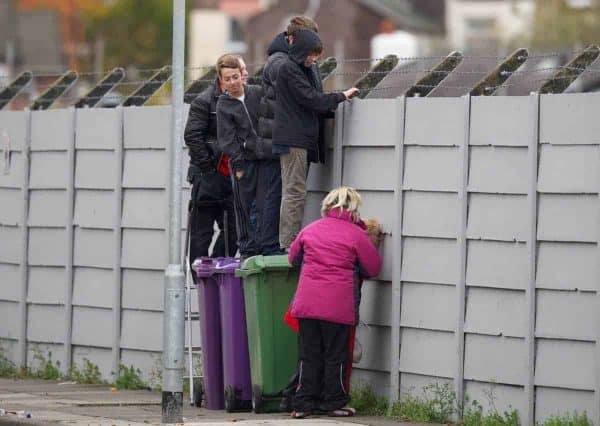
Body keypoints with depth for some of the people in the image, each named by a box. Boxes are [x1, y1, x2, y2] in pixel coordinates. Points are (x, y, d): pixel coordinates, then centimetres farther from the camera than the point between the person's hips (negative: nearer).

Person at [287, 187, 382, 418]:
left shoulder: (310, 230, 8)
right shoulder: (356, 235, -3)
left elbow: (293, 258, 21)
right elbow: (373, 268, 3)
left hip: (307, 302, 3)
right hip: (338, 306, -3)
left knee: (309, 355, 8)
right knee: (335, 356, 6)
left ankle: (303, 403, 8)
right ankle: (333, 402, 9)